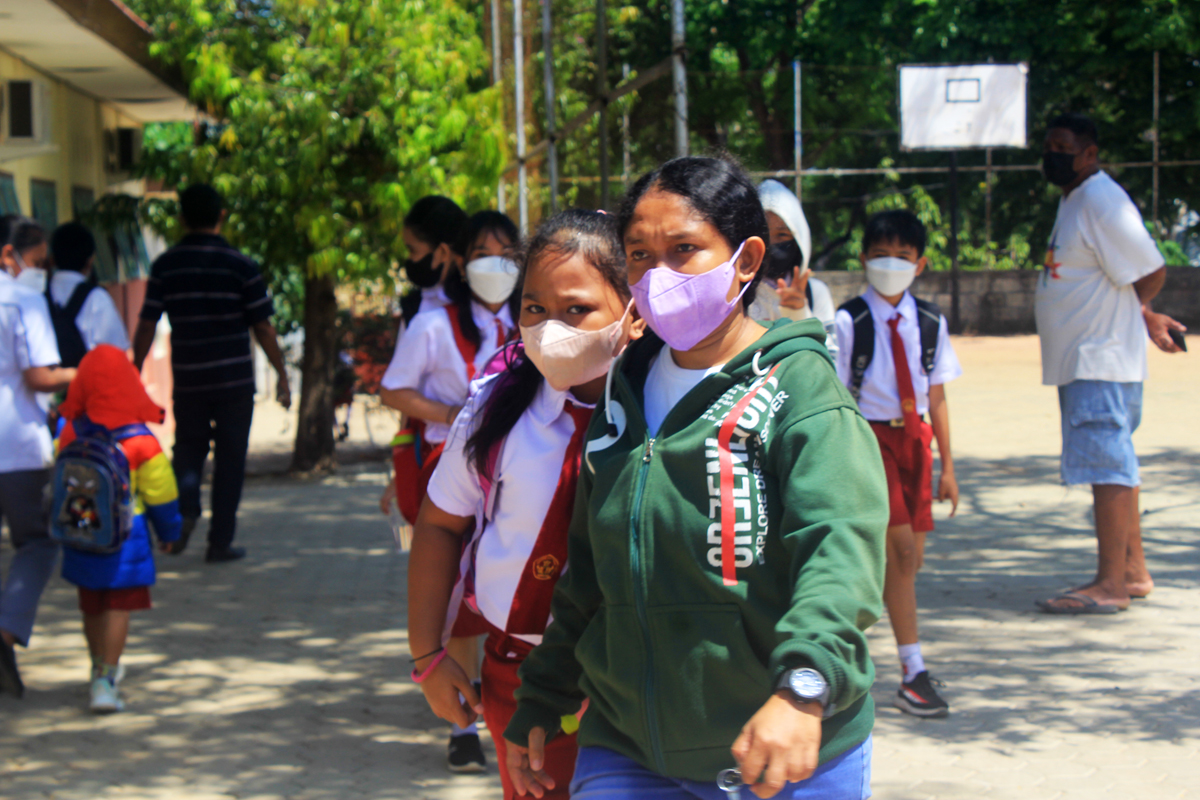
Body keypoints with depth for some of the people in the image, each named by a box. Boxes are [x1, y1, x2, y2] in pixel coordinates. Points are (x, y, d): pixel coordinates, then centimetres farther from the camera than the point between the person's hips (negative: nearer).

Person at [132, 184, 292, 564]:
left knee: (188, 448, 17)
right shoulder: (241, 266, -4)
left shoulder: (165, 265, 0)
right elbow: (262, 327, -3)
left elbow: (146, 326, 0)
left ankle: (184, 508, -11)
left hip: (188, 379, 2)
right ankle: (220, 540, 9)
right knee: (229, 458, 8)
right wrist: (282, 375, 5)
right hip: (235, 379, -1)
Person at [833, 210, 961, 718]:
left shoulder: (930, 323, 7)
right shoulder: (848, 322, -7)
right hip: (870, 437, -5)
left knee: (906, 558, 6)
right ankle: (914, 674, -7)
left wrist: (947, 467, 11)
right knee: (903, 551, -11)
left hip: (914, 436, 5)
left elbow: (936, 398, 11)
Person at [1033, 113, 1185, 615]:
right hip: (1081, 361, 10)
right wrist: (1146, 318, 16)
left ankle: (1111, 585, -10)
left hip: (1102, 361, -10)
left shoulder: (1103, 203, -15)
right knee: (1114, 463, 14)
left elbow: (1151, 274, -15)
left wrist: (1132, 313, 2)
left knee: (1106, 464, -10)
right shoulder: (1073, 201, 16)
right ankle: (1133, 572, 21)